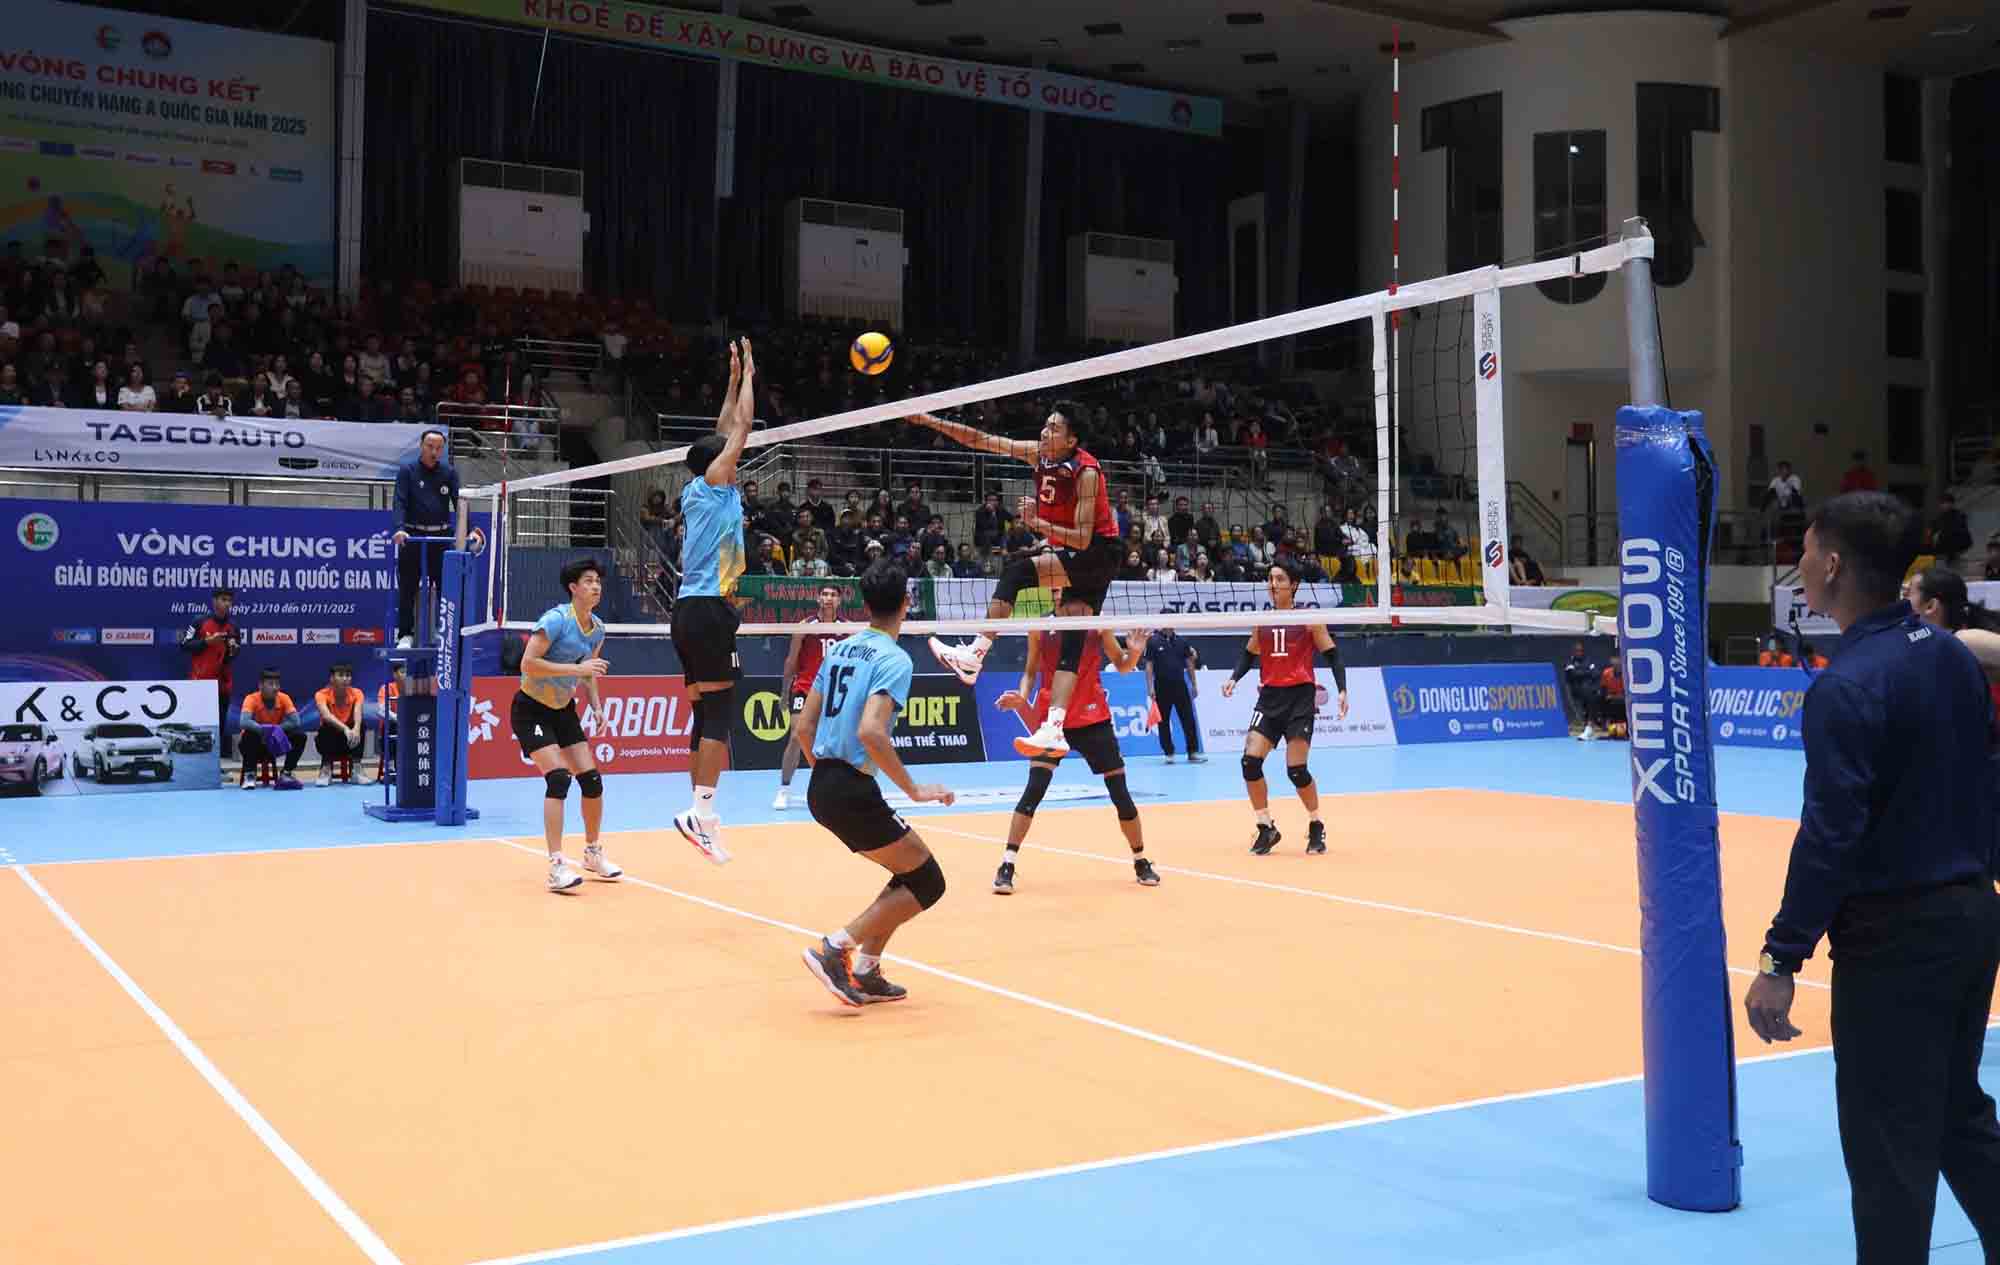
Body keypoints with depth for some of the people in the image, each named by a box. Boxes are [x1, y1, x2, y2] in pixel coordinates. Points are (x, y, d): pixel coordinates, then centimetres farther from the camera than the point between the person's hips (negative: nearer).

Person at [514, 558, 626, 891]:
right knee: (559, 778, -22)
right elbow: (527, 664, -29)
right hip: (531, 710, -7)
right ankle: (556, 867, -19)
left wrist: (597, 706, 1)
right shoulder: (556, 619, -22)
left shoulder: (597, 629, 1)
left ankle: (593, 852, 24)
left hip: (563, 710, 7)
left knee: (592, 779, 2)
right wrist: (576, 668, -32)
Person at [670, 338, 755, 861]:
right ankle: (700, 811, -18)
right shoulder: (713, 483, -3)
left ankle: (700, 809, 10)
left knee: (705, 713, 9)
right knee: (719, 710, -12)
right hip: (708, 607, -9)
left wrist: (734, 378, 30)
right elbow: (742, 426, 0)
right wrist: (747, 375, 12)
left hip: (690, 608, 9)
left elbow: (724, 434, 27)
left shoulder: (696, 492, 17)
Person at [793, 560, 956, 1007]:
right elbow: (870, 731, -25)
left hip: (821, 788, 9)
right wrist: (914, 790, -19)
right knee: (927, 881, 1)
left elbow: (804, 726, 14)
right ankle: (834, 949, -7)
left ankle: (864, 973, 17)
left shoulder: (840, 649, 12)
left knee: (909, 872, 20)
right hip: (853, 791, -9)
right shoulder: (894, 659, -12)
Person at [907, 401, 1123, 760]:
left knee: (1017, 569, -24)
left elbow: (1082, 539, -22)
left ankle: (974, 655, -23)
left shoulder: (1086, 471, -20)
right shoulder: (1038, 453, 0)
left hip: (1098, 553, -7)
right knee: (1072, 638, -4)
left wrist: (1039, 524, -32)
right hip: (1074, 556, 7)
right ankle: (1054, 729, -15)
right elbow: (981, 440, 3)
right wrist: (931, 421, -2)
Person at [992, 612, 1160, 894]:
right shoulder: (1040, 628, -4)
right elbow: (1030, 672, 6)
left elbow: (1121, 665, 4)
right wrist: (1022, 698, -13)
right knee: (1034, 790, -15)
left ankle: (1141, 862, 25)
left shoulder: (1098, 625, -5)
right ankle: (1007, 865, -8)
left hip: (1093, 718, 1)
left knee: (1120, 792, 5)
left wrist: (1135, 652, -17)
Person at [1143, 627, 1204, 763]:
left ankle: (1193, 752, 0)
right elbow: (1149, 665, -2)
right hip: (1162, 687, -2)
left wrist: (1194, 685, 9)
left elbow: (1189, 664, 12)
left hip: (1180, 685, 2)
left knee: (1189, 719, -2)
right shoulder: (1153, 641, -2)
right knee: (1163, 721, 3)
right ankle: (1169, 753, 12)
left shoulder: (1182, 641, 7)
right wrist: (1150, 687, -8)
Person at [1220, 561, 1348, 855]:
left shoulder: (1309, 619, -2)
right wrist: (1234, 678, 4)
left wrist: (1342, 690, -12)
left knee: (1296, 769, -9)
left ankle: (1317, 826, 15)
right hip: (1269, 698, 4)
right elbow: (1249, 654, 21)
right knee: (1250, 761, -9)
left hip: (1300, 698, -4)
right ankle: (1266, 829, 6)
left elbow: (1332, 655, -1)